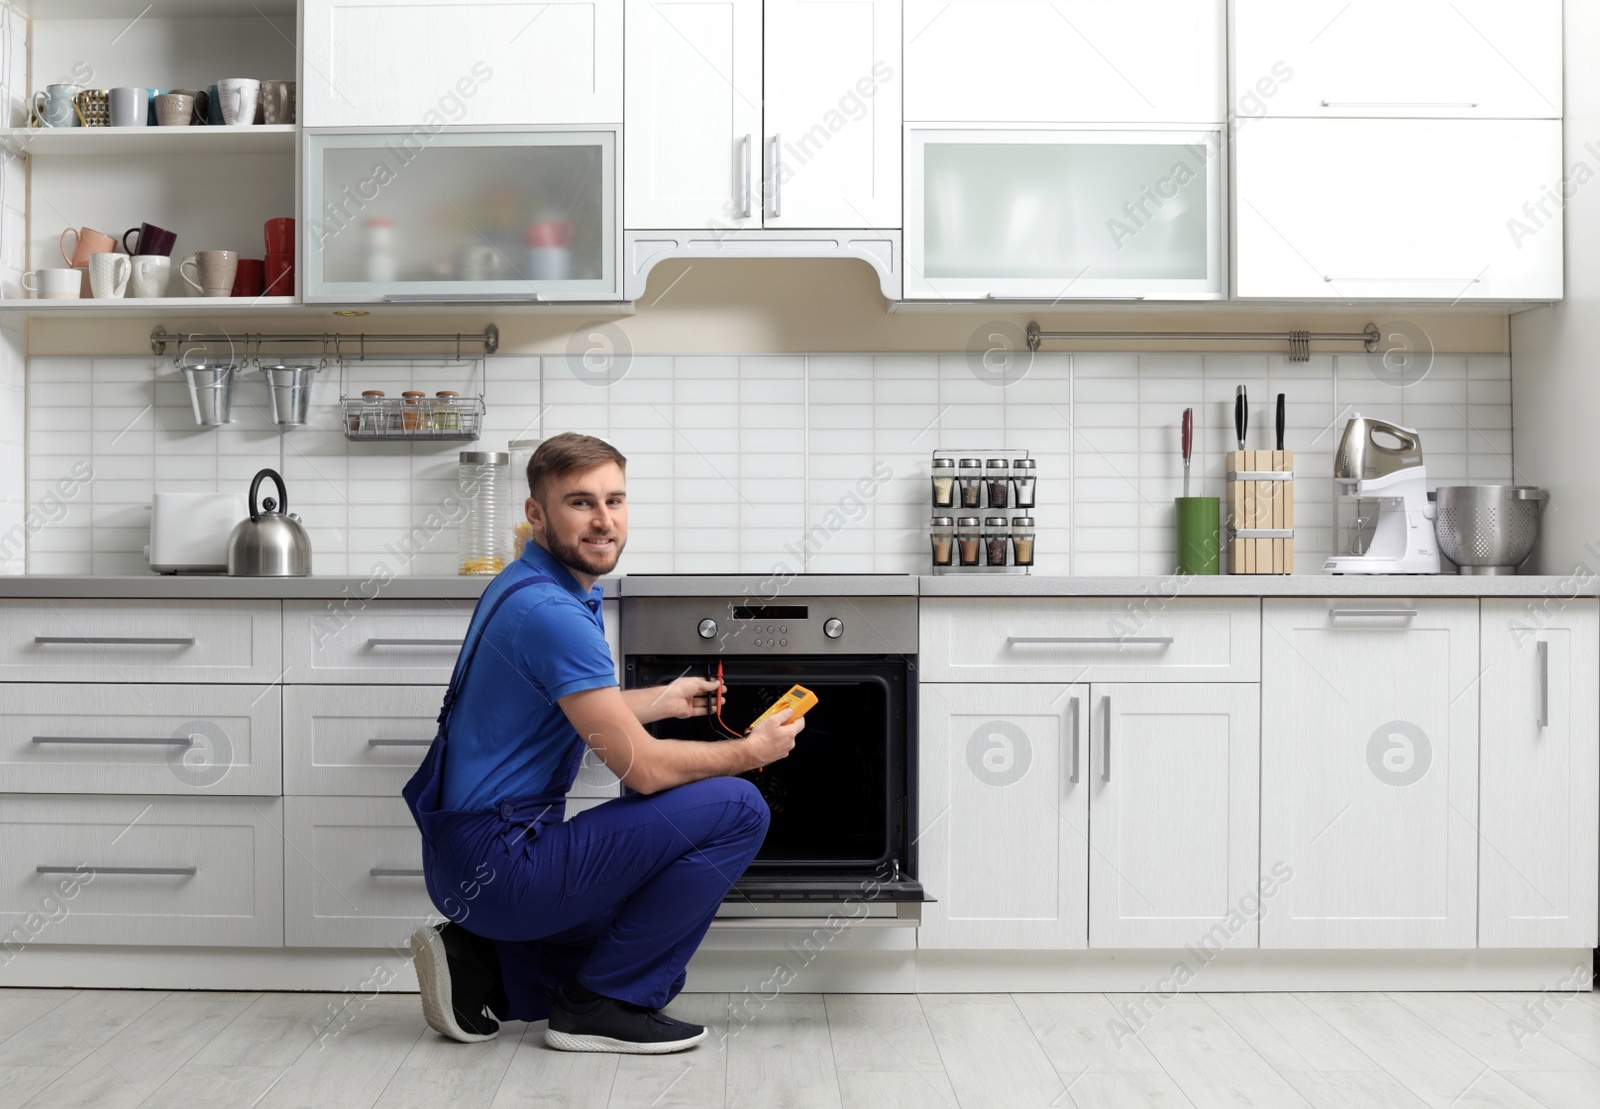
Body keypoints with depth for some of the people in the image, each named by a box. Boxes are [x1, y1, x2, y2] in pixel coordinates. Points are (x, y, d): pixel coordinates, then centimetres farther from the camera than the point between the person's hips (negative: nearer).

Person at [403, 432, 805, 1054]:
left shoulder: (530, 587, 11)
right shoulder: (551, 612, -21)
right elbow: (642, 767, -20)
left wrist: (667, 700, 29)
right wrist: (753, 751, -5)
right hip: (499, 864, -10)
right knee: (735, 809, -15)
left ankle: (480, 967, 13)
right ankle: (602, 1005, -5)